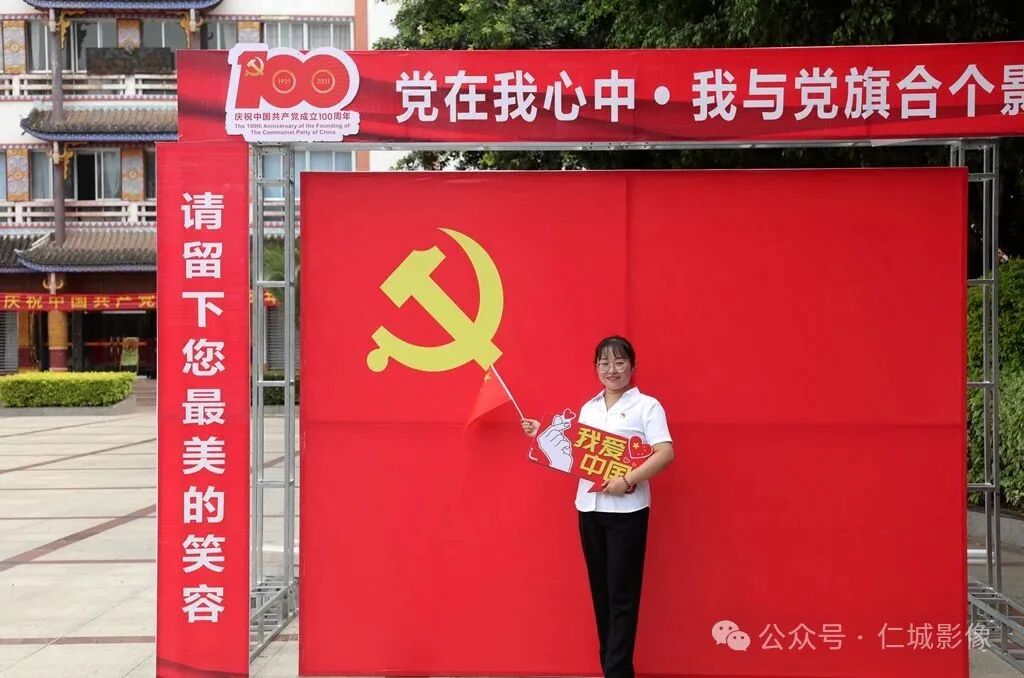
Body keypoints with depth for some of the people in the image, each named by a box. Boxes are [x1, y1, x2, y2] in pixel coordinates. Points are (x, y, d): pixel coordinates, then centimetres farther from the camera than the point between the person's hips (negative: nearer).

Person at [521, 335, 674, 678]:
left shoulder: (647, 405, -4)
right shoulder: (588, 408, 14)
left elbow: (665, 453, -14)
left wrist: (628, 480, -23)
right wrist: (543, 435, 6)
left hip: (627, 510, -6)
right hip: (589, 508, 6)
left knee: (622, 594, -2)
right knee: (600, 591, 11)